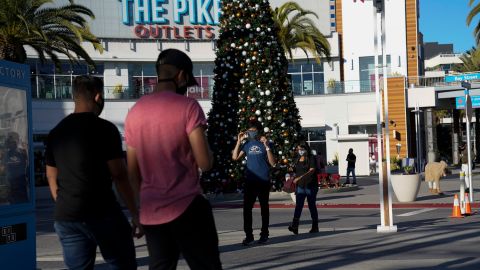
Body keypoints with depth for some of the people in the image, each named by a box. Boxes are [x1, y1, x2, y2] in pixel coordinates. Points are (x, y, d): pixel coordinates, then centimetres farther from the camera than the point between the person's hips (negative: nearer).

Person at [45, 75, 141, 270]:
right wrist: (135, 214, -5)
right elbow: (119, 176, -10)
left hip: (66, 217, 6)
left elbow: (52, 177, 15)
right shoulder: (105, 129, -7)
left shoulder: (56, 133, 11)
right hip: (102, 214, -5)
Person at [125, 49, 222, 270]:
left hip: (150, 211, 6)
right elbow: (205, 163, -14)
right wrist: (203, 143, 6)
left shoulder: (135, 112, 9)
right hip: (186, 207, -6)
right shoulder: (187, 106, -9)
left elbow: (132, 172, 12)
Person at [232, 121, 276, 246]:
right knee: (247, 208, -2)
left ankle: (264, 234, 14)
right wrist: (239, 141, -2)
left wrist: (266, 146, -18)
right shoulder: (247, 144, 7)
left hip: (264, 181, -3)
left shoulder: (265, 143, -1)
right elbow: (235, 157, 2)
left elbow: (272, 163, -9)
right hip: (250, 181, 3)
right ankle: (248, 235, 4)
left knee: (264, 208, 7)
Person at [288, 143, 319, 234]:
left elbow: (311, 171, -18)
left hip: (311, 186, -4)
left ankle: (315, 227, 14)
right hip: (300, 186, 4)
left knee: (312, 206, 4)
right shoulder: (297, 160, 13)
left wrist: (300, 177, -28)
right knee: (298, 206, -9)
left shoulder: (311, 158, -5)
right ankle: (294, 226, -21)